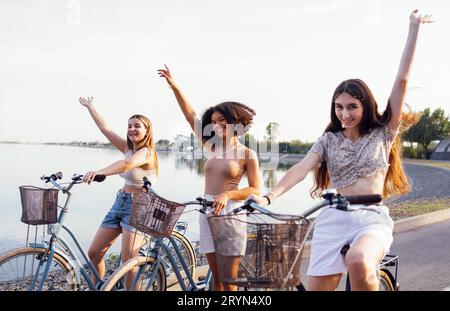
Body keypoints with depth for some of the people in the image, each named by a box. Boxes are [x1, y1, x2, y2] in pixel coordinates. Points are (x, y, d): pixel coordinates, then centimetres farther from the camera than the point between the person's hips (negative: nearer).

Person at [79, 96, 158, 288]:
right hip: (120, 202, 8)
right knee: (94, 253, 7)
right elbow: (105, 128, 14)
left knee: (128, 261, -13)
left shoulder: (146, 152, -14)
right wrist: (90, 107, 17)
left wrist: (100, 172, -49)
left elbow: (127, 164, -35)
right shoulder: (128, 148, 10)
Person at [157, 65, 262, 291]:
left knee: (228, 280, 1)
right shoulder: (212, 146, 10)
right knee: (216, 278, 10)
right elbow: (190, 116, 7)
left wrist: (227, 195, -22)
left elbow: (256, 190, -8)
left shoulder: (247, 154, -3)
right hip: (208, 212, 5)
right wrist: (174, 86, 3)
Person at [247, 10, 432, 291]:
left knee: (358, 262, -35)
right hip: (333, 218, 2)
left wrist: (414, 28, 2)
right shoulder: (328, 140, 11)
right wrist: (269, 197, -23)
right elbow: (302, 168, -6)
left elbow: (402, 81, 3)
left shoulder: (382, 134, 7)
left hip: (373, 218, -2)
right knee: (317, 287, -5)